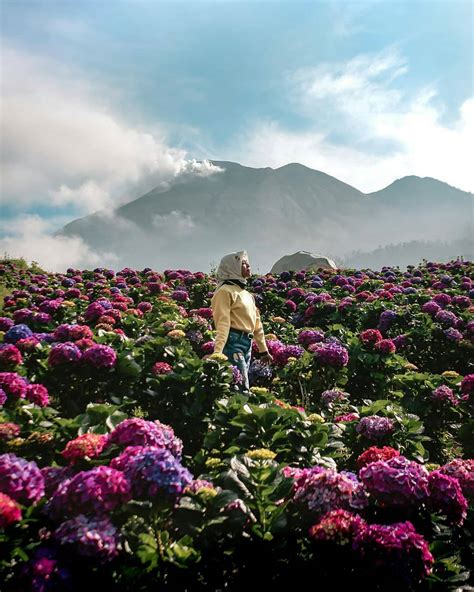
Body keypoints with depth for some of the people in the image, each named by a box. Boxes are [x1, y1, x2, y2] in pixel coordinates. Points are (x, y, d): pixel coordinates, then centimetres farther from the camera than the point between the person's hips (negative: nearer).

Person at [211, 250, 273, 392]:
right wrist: (217, 352, -27)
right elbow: (222, 323, -17)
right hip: (233, 342, -8)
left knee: (241, 385, 10)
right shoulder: (225, 291, -7)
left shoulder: (247, 294, 19)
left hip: (247, 344, 8)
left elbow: (256, 323, 23)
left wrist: (263, 350, 25)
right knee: (242, 388, -10)